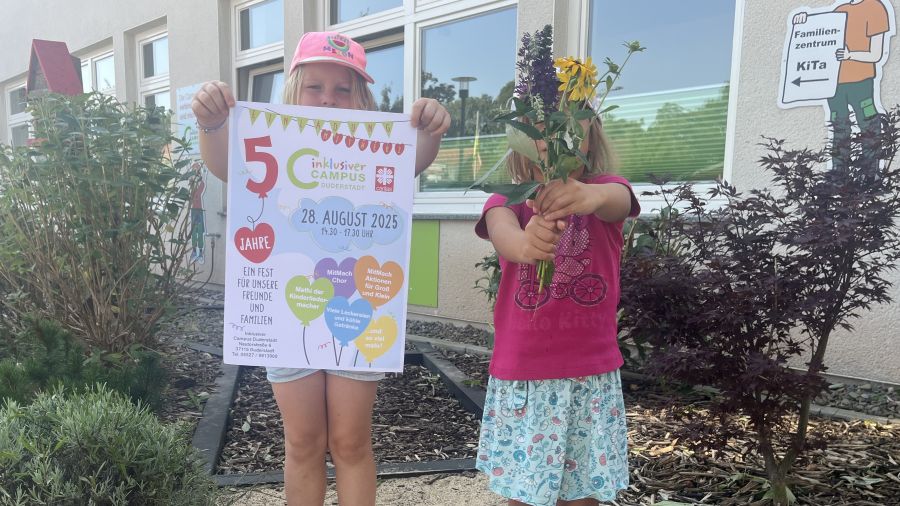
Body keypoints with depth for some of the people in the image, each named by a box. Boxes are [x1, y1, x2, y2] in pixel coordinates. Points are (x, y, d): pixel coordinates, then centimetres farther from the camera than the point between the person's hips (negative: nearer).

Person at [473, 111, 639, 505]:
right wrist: (521, 243, -49)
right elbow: (500, 229, -25)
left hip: (592, 376, 0)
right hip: (521, 376, 0)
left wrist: (591, 195, -50)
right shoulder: (507, 201, -2)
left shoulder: (606, 190, -2)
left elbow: (617, 201, -26)